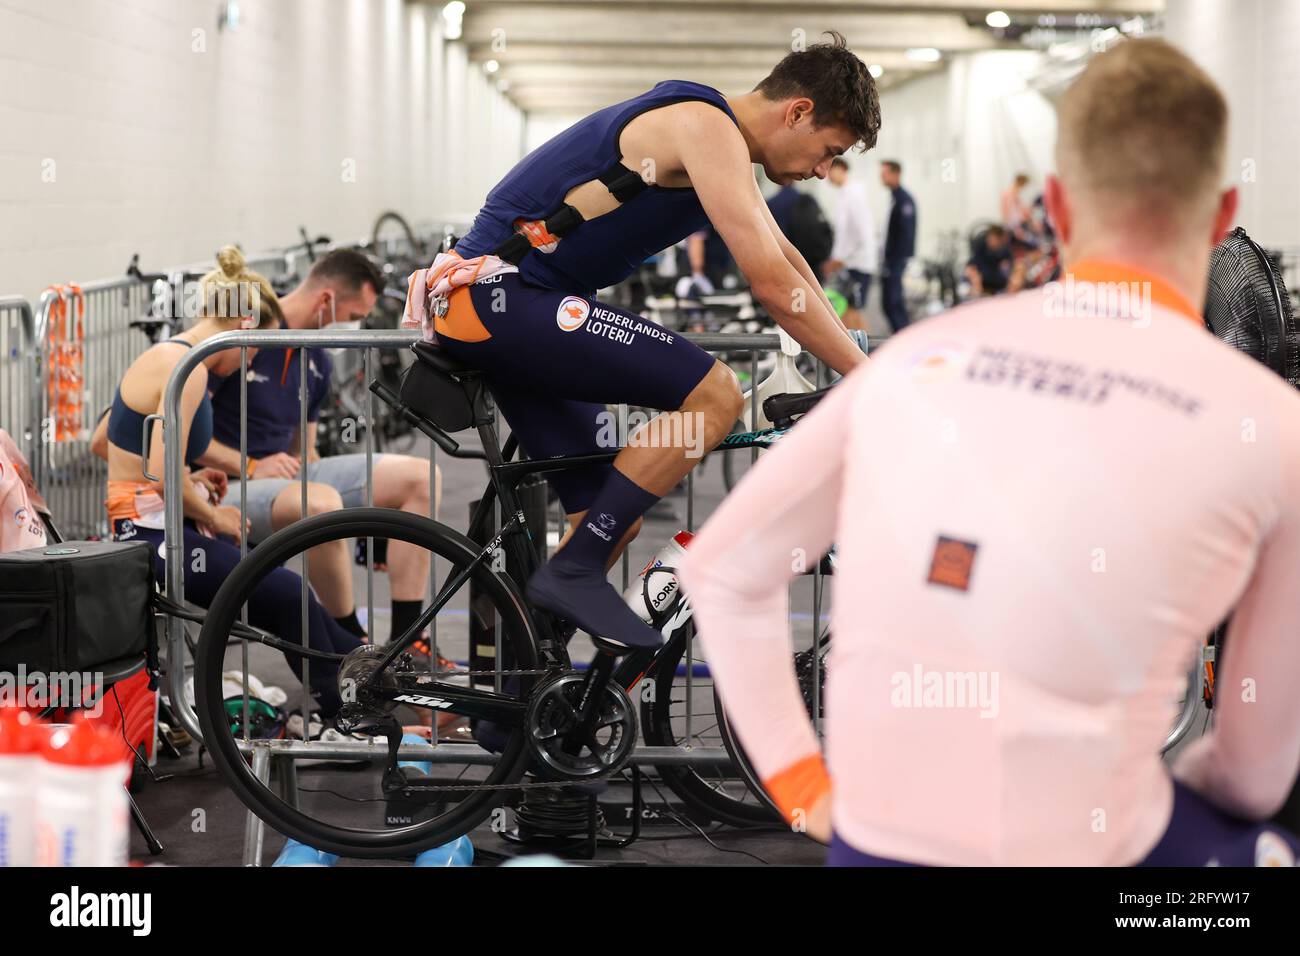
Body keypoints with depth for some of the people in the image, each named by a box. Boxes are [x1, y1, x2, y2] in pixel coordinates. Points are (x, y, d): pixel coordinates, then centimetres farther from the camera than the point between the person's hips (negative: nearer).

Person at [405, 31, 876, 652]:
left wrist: (856, 361, 22)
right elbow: (772, 285, -20)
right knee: (714, 394, -19)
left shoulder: (717, 138, 17)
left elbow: (786, 263, 27)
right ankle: (572, 573, -15)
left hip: (501, 309, 10)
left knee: (610, 521, 9)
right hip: (496, 293, -10)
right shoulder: (707, 127, -14)